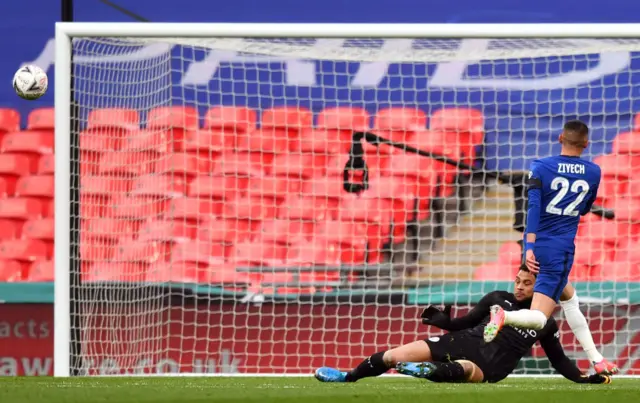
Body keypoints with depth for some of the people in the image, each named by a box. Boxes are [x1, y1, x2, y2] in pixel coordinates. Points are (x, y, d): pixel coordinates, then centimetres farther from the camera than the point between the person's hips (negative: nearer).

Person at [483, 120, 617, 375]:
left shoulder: (541, 167, -2)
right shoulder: (593, 173, 2)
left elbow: (534, 207, -14)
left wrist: (529, 246, -20)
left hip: (537, 246, 3)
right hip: (560, 250, -3)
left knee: (569, 298, 24)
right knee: (539, 319, -9)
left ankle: (596, 359, 21)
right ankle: (504, 316, -42)